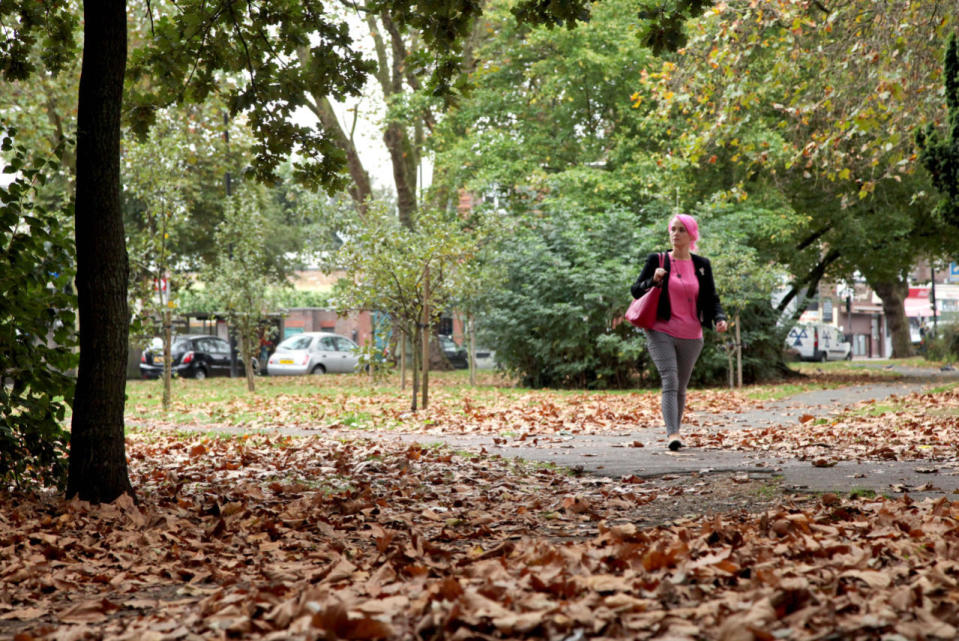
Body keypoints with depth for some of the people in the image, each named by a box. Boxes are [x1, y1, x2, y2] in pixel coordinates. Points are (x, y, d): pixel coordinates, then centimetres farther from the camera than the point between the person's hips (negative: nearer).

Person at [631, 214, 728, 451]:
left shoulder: (702, 265, 9)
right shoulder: (657, 261, 2)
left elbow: (712, 298, 10)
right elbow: (635, 290, 5)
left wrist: (719, 318, -9)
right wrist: (653, 281, -14)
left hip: (691, 336, 3)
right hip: (661, 332, -3)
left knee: (681, 387, 11)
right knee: (670, 381, -17)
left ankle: (676, 431, 24)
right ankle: (672, 434, -25)